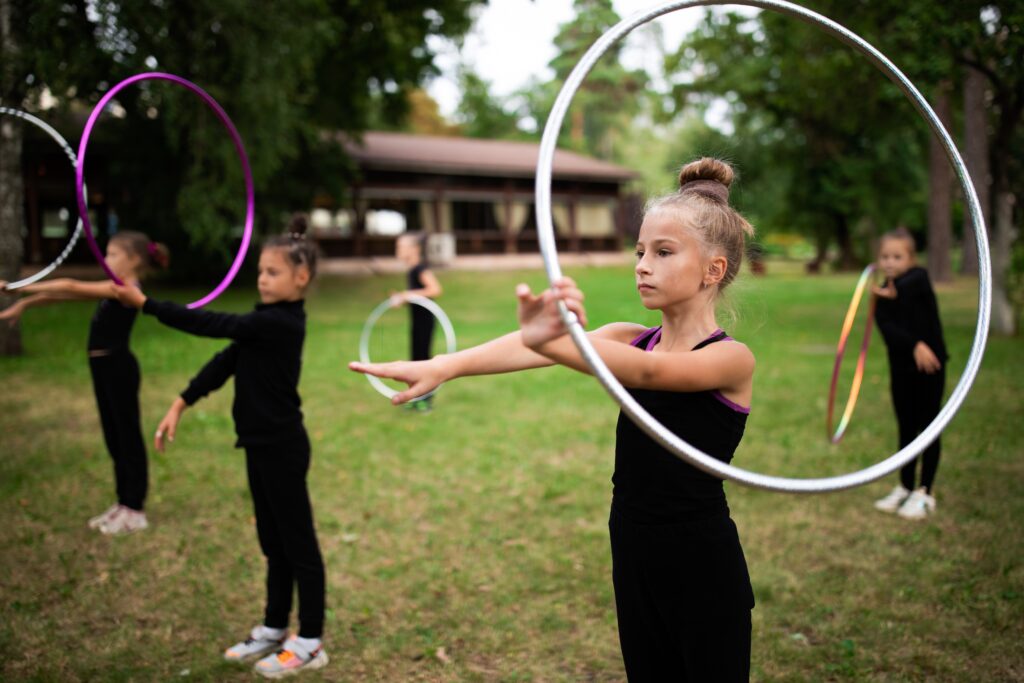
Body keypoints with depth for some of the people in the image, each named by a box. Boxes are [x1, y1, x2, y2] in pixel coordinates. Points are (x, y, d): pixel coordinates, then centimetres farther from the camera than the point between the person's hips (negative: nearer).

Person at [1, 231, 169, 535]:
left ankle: (136, 511, 8)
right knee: (114, 438, 15)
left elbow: (70, 287, -19)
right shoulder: (114, 290, 12)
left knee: (129, 437, 0)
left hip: (118, 368, -9)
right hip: (104, 367, 9)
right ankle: (123, 504, 25)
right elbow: (66, 295, 14)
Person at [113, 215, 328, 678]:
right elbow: (224, 362, 6)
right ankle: (274, 630, 30)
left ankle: (310, 643, 13)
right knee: (273, 542, 17)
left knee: (298, 543, 1)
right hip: (261, 445, 9)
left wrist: (145, 304, -22)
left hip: (282, 447, -9)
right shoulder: (265, 320, 9)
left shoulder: (282, 322, -20)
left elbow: (213, 325, -24)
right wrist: (180, 405, -1)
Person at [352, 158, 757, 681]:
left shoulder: (731, 358, -12)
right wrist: (445, 364, -33)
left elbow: (648, 372, -34)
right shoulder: (632, 341, 3)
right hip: (635, 560, 5)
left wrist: (552, 341, -52)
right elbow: (531, 347, -17)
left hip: (702, 569, -5)